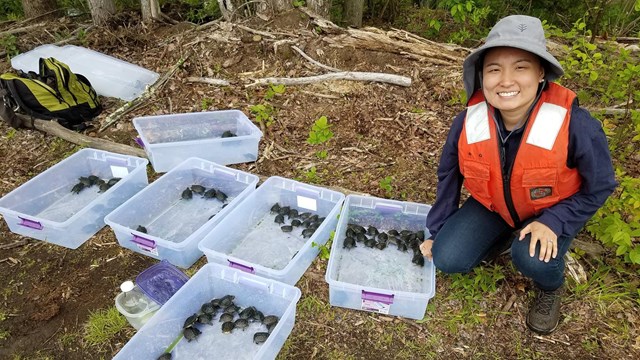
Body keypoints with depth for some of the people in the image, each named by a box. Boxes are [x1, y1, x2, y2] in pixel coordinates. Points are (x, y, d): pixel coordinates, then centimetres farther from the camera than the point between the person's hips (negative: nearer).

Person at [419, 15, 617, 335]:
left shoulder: (574, 125, -32)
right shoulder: (468, 122, -24)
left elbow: (599, 187, -14)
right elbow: (448, 177, -6)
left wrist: (553, 222, -27)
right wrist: (437, 232, 1)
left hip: (551, 212, -2)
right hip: (492, 206, 3)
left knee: (532, 258, -32)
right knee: (446, 258, -12)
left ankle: (552, 287, 8)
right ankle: (503, 238, 19)